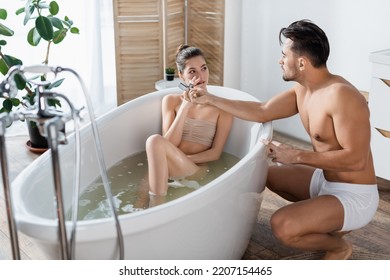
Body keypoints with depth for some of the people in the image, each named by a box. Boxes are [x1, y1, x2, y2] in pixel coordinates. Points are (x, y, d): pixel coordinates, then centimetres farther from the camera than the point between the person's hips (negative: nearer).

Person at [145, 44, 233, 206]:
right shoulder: (171, 101, 12)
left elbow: (216, 153, 1)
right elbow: (169, 144, 0)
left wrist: (180, 160, -14)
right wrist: (186, 105, -7)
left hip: (199, 170, -2)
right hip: (165, 169, 2)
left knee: (154, 141, -30)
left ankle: (156, 206, -30)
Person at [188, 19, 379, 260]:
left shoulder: (341, 95, -27)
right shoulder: (302, 90, 0)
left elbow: (356, 159, -30)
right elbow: (262, 112, 8)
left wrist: (297, 156, -26)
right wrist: (210, 99, 8)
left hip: (355, 196, -9)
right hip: (327, 180, 9)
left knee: (283, 226, -27)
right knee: (269, 173, 23)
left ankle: (339, 246, 4)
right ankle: (327, 219, 20)